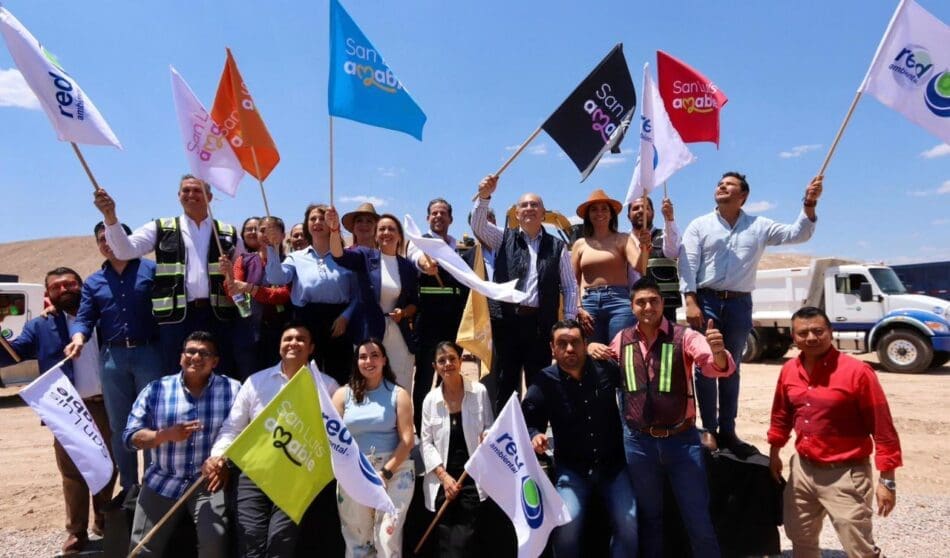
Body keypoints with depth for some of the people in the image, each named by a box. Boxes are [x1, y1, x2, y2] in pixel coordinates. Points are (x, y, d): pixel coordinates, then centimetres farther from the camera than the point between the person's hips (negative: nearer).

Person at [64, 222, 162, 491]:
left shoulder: (150, 269, 2)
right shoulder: (93, 283, 14)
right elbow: (84, 318, 6)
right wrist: (79, 337, -17)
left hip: (148, 352, -4)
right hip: (112, 357, 4)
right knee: (119, 425, 10)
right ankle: (128, 487, 22)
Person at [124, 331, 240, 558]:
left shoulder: (232, 389, 0)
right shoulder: (156, 389, 4)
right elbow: (130, 436, 1)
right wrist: (167, 435, -15)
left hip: (209, 481, -2)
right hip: (163, 481, 2)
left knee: (214, 540, -22)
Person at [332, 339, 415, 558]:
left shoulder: (398, 394, 3)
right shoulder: (343, 394, 7)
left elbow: (407, 440, -3)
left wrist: (386, 472, -11)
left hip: (395, 470, -2)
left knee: (387, 537, -10)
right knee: (356, 539, 9)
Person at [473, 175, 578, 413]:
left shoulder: (557, 247, 8)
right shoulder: (504, 239, 10)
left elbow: (570, 287, 9)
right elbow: (478, 225, -5)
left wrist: (569, 323, 2)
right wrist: (484, 196, -21)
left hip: (540, 322, 0)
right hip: (506, 320, 0)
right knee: (505, 383, 7)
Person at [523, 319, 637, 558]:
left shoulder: (606, 368, -6)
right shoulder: (545, 382, -10)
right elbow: (527, 421, -7)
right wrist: (534, 436, -26)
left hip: (613, 464, 2)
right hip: (571, 468, -1)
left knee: (629, 527, -13)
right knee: (566, 526, -21)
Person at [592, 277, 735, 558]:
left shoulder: (684, 336, -7)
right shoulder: (622, 340, 3)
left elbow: (720, 366, -20)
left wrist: (718, 351, -43)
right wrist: (591, 348, -3)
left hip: (681, 439, -2)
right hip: (638, 442, 3)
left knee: (698, 519, 7)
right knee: (649, 517, 19)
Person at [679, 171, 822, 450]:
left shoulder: (759, 226, 10)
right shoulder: (700, 225, 3)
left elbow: (797, 234, 5)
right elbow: (687, 265, -4)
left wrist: (809, 204, -11)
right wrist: (691, 302, -14)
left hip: (740, 304, 2)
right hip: (706, 301, -2)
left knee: (731, 369, 11)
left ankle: (727, 430, 20)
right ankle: (709, 430, 8)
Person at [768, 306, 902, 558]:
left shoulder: (856, 371, -17)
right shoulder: (788, 371, 1)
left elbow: (882, 427, -14)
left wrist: (887, 480, -14)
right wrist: (774, 453, 20)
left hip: (845, 474, -6)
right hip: (802, 469, 6)